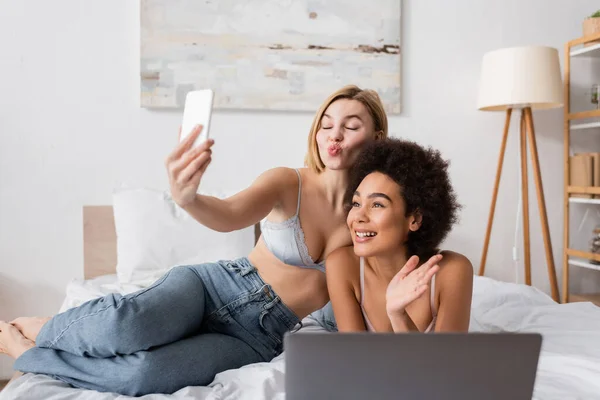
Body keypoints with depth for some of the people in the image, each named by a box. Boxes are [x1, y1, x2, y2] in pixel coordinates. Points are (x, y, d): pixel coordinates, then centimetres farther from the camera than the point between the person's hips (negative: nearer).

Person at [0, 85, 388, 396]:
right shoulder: (288, 182, -8)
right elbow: (229, 215, -27)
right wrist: (187, 197, -49)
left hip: (258, 336, 1)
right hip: (215, 285, -1)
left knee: (143, 372, -28)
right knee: (126, 323, -33)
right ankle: (45, 328, 2)